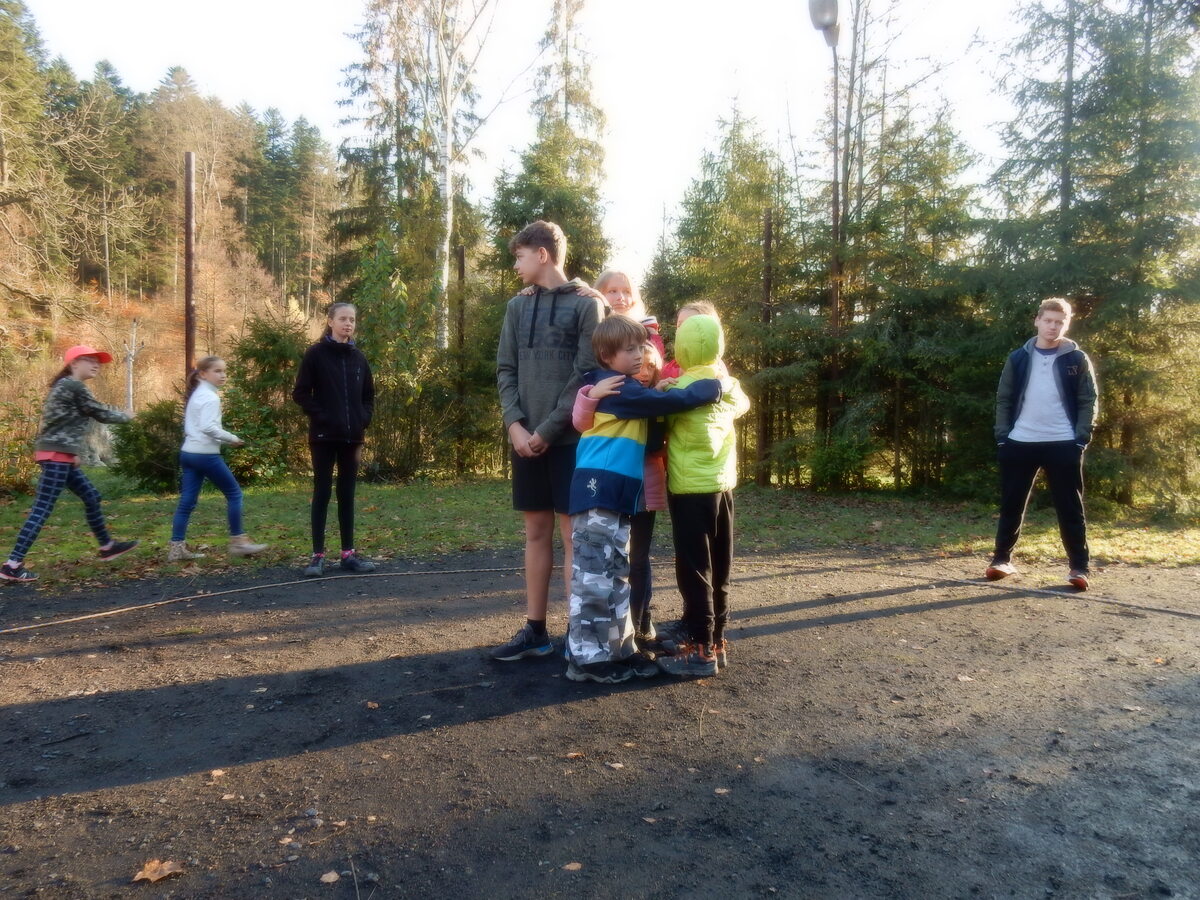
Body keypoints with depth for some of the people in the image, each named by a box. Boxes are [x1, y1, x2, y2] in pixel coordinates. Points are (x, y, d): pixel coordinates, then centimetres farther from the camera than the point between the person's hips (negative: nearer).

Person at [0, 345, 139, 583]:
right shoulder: (73, 387, -11)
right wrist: (126, 417, 10)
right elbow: (100, 413, -7)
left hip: (60, 455, 11)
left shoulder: (65, 386, 19)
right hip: (57, 455, -11)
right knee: (42, 509, -11)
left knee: (92, 497, 17)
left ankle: (107, 546, 29)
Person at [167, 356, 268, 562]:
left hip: (189, 452, 9)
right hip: (205, 454, -9)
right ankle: (238, 542, 5)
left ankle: (176, 548, 7)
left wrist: (225, 439, 10)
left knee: (187, 501, 7)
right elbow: (208, 427, -24)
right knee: (234, 493, 2)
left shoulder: (196, 395, 18)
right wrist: (231, 439, -13)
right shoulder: (210, 397, -12)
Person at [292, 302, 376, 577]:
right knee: (322, 493, 0)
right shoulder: (315, 354, -3)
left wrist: (363, 421, 3)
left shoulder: (358, 357, 11)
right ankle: (318, 555, 5)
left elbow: (369, 395, 17)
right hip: (324, 436, -4)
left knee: (347, 493, 8)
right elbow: (300, 393, -6)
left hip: (351, 436, 4)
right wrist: (321, 417, -12)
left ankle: (348, 553, 13)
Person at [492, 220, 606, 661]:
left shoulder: (587, 304, -2)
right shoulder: (517, 306, 14)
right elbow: (505, 371, 10)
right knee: (536, 532, 10)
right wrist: (516, 425, -6)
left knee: (573, 533, 0)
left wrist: (548, 430, -13)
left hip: (570, 438, -5)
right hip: (526, 439, 5)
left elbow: (587, 376, -9)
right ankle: (535, 630, 18)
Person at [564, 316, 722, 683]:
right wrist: (712, 386, -6)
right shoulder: (617, 388, -11)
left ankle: (618, 649, 22)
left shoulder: (628, 392, 20)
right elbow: (671, 401, -16)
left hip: (617, 493, 10)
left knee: (616, 574, 14)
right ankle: (587, 657, -1)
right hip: (598, 489, -10)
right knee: (594, 574, -6)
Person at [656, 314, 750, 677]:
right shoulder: (728, 385, 6)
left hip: (691, 487, -7)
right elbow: (742, 403, 26)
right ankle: (712, 635, 25)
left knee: (694, 568, -2)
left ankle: (702, 649, 1)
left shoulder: (681, 386, -13)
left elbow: (662, 426, -4)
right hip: (722, 483, 7)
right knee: (716, 567, 13)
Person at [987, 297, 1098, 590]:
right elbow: (1004, 399, 9)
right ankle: (1002, 560, 18)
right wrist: (1003, 434, 0)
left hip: (1063, 444, -2)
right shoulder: (1018, 358, 7)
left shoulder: (1077, 359, 3)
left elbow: (1088, 401, 3)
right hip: (1020, 443, 2)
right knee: (1011, 504, 7)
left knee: (1070, 507, 2)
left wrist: (1082, 437, -8)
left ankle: (1079, 568, 9)